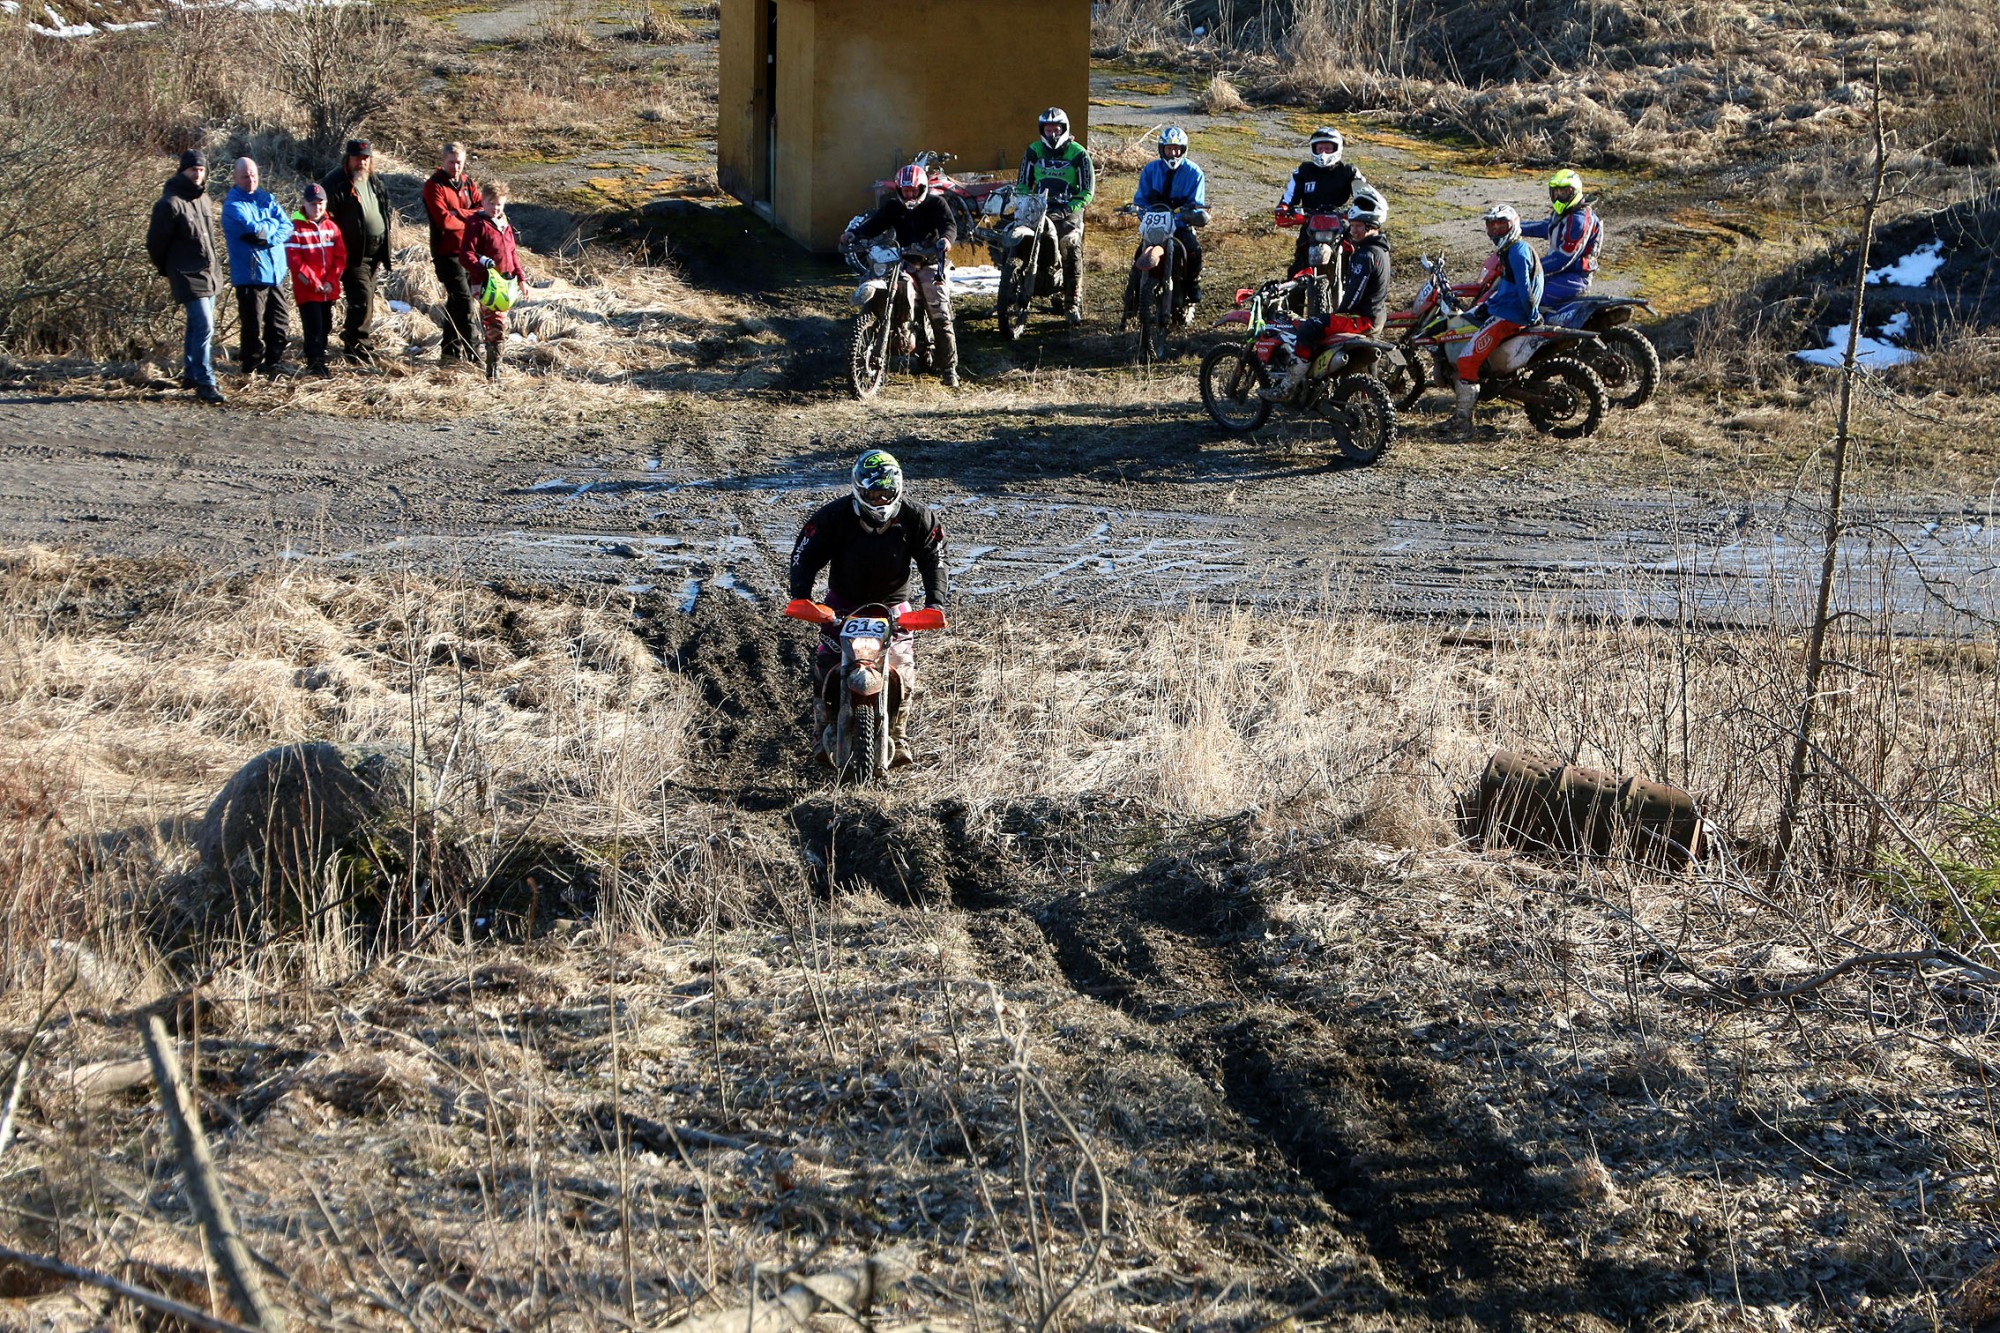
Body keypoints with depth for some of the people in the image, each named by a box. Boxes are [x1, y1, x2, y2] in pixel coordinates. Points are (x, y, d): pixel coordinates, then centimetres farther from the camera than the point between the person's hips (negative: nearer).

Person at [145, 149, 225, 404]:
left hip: (210, 274, 8)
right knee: (204, 327, -14)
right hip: (189, 277, -8)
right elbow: (155, 241, -9)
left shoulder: (203, 199, 11)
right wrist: (167, 270, 2)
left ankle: (191, 374, 28)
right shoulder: (170, 203, -15)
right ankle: (205, 383, -12)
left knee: (197, 326, 16)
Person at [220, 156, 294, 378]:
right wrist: (274, 223, -2)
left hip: (275, 272, 6)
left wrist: (268, 238, -16)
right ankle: (251, 369, 9)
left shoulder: (267, 199, 12)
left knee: (281, 324, 10)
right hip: (250, 274, -6)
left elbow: (287, 226, 2)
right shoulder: (233, 205, -7)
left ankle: (273, 365, 22)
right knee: (254, 327, -2)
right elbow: (254, 229, -20)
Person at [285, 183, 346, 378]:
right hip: (307, 289, -6)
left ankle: (320, 360, 24)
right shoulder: (295, 228, -8)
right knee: (313, 328, -9)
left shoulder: (331, 227, 8)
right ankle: (316, 364, -6)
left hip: (329, 289, 6)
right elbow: (294, 260, -13)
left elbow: (340, 256, 7)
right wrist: (313, 282, -15)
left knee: (326, 327, 12)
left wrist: (331, 281, -6)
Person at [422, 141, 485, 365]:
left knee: (456, 303, 14)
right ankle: (468, 353, -14)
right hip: (447, 252, -7)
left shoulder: (467, 183, 13)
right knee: (465, 301, -16)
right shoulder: (434, 186, -7)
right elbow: (444, 220, -19)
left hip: (467, 252, 7)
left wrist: (458, 213, -14)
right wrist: (468, 219, -4)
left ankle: (450, 352, 22)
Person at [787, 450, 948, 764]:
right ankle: (822, 732, 4)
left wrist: (935, 602, -24)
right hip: (843, 603, 0)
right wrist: (800, 596, -28)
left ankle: (898, 736, 8)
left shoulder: (916, 517, -14)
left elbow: (933, 559, -10)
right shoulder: (834, 515, -17)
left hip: (893, 604, 0)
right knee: (827, 664, -12)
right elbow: (805, 555, -14)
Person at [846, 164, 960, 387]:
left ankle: (949, 369, -6)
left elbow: (949, 224, -16)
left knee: (940, 317, -10)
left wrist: (946, 238, -40)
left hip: (930, 262, -4)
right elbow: (874, 223, -2)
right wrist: (854, 234, -22)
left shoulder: (935, 203, -1)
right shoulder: (893, 206, 10)